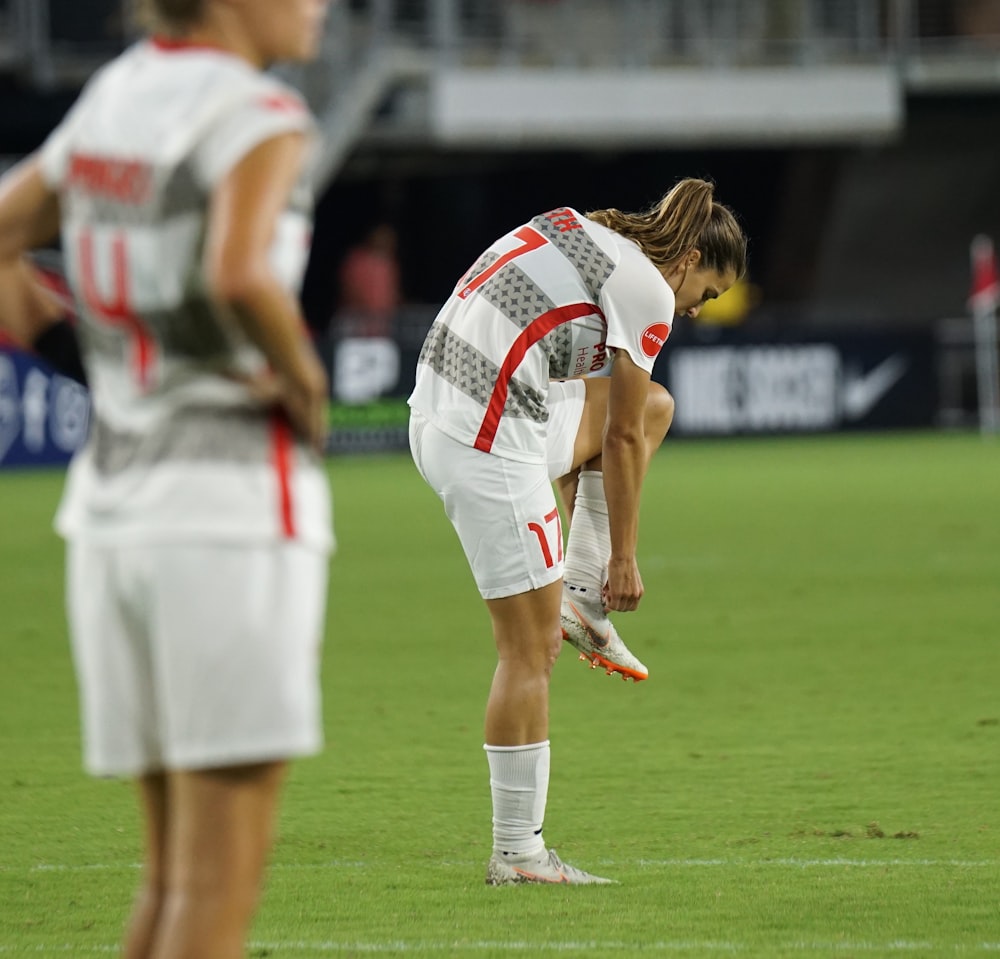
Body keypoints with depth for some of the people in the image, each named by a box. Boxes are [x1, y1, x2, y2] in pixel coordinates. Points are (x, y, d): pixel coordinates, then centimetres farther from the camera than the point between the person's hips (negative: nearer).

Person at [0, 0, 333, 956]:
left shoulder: (110, 99, 12)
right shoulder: (260, 120, -11)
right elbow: (239, 275, -29)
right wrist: (305, 385, -14)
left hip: (112, 512, 7)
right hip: (231, 513, -7)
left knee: (174, 878, 14)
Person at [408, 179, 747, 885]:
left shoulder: (581, 231, 18)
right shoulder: (650, 291, -7)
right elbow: (621, 441, -3)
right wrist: (625, 556, 8)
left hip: (437, 415, 9)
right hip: (491, 443, -9)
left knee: (654, 407, 23)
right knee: (530, 653, -3)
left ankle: (582, 601, 18)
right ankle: (517, 853, 1)